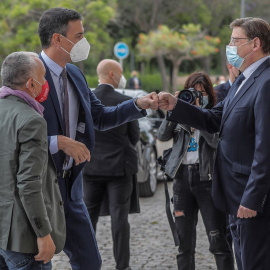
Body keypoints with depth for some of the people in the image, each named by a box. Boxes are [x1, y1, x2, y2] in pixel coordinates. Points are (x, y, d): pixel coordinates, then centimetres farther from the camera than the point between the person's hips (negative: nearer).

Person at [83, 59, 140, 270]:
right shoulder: (125, 102, -10)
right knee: (119, 217, 2)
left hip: (91, 166, 3)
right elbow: (135, 136, -2)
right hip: (119, 166, -2)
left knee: (88, 216, 12)